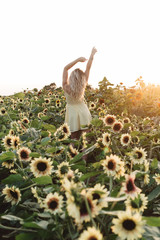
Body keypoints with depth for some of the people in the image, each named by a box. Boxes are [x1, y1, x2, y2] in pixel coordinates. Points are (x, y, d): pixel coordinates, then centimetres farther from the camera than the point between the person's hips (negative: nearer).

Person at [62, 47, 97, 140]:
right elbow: (88, 68, -8)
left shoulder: (66, 87, -19)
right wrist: (92, 54, -1)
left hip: (72, 111, -1)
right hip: (83, 110, 1)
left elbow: (66, 68, -16)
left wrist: (78, 60, -17)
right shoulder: (83, 86, -14)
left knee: (74, 138, 7)